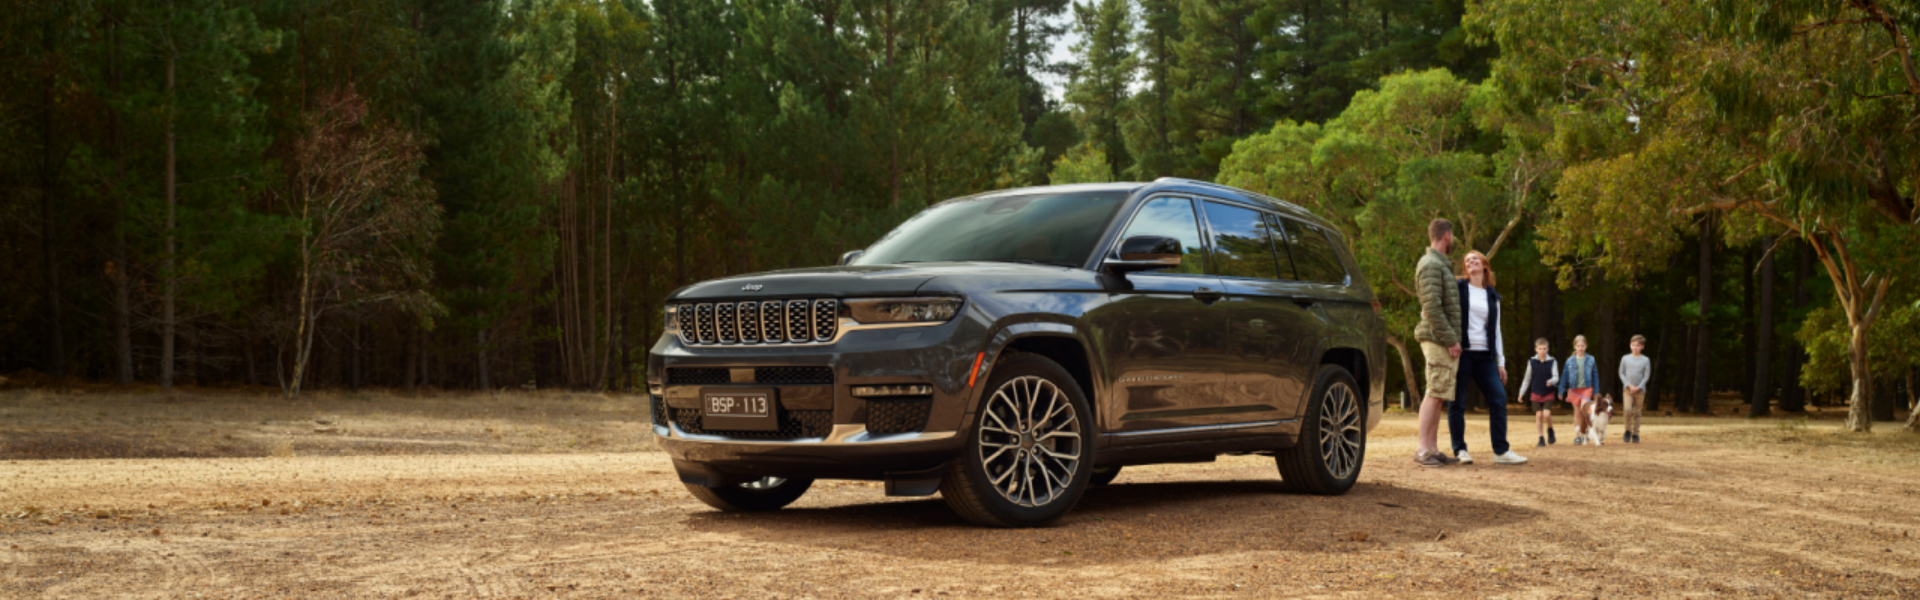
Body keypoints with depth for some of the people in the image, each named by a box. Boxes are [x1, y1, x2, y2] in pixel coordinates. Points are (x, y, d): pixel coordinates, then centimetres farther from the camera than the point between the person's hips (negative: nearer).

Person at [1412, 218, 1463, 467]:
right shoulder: (1431, 265, -12)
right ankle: (1423, 449, -12)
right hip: (1438, 339, -10)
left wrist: (1453, 339, 19)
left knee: (1438, 395, 9)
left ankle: (1433, 449, 10)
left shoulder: (1441, 265, 21)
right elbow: (1432, 307, -20)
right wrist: (1450, 340, -19)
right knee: (1435, 394, -11)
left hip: (1445, 341, 10)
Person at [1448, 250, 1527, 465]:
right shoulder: (1458, 288, 6)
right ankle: (1460, 450, 3)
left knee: (1499, 398, -4)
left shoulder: (1493, 297, 17)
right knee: (1457, 402, -4)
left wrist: (1501, 362, 11)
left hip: (1484, 355, 4)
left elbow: (1496, 330, 17)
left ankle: (1501, 451, 0)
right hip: (1461, 351, -4)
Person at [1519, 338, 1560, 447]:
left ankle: (1550, 430, 15)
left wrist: (1551, 381, -30)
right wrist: (1522, 392, 7)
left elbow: (1556, 377, -6)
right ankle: (1541, 440, 6)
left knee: (1547, 414, -15)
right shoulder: (1531, 362, 1)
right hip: (1535, 394, 2)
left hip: (1548, 394, -1)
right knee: (1538, 415, -1)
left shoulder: (1552, 362, -3)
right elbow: (1527, 378, 8)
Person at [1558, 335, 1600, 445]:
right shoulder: (1570, 361, 2)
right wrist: (1561, 391, 6)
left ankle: (1584, 432, -3)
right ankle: (1577, 436, 13)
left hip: (1586, 388, -1)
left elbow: (1595, 376, 7)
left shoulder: (1590, 360, 1)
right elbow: (1564, 376, 7)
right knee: (1577, 413, 7)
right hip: (1574, 389, 2)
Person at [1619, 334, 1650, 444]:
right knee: (1628, 409, -18)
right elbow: (1621, 373, 4)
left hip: (1640, 390, 0)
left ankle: (1635, 434, 13)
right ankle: (1628, 431, 1)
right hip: (1627, 389, 0)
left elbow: (1647, 375, 0)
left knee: (1637, 413, 4)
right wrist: (1629, 385, -8)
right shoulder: (1625, 358, 3)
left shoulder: (1645, 360, 2)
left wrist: (1638, 387, -11)